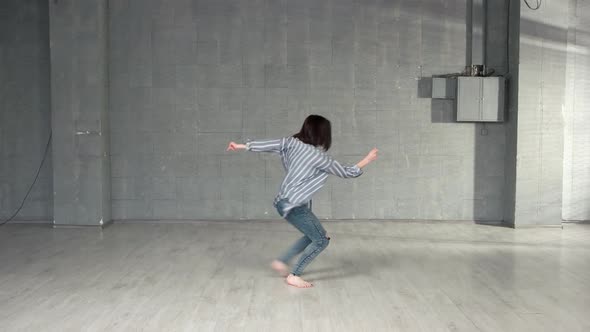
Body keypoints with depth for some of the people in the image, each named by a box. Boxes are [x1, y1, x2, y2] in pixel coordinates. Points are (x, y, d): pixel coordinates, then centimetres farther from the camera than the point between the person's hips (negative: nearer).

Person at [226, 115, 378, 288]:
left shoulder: (293, 142, 1)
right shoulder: (320, 157, -14)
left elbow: (269, 144, -1)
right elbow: (345, 172, -3)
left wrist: (242, 146, 7)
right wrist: (367, 160, 8)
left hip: (285, 202, 9)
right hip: (294, 206, -9)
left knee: (313, 236, 20)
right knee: (321, 240, 0)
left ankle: (281, 262, 25)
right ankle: (294, 276, 3)